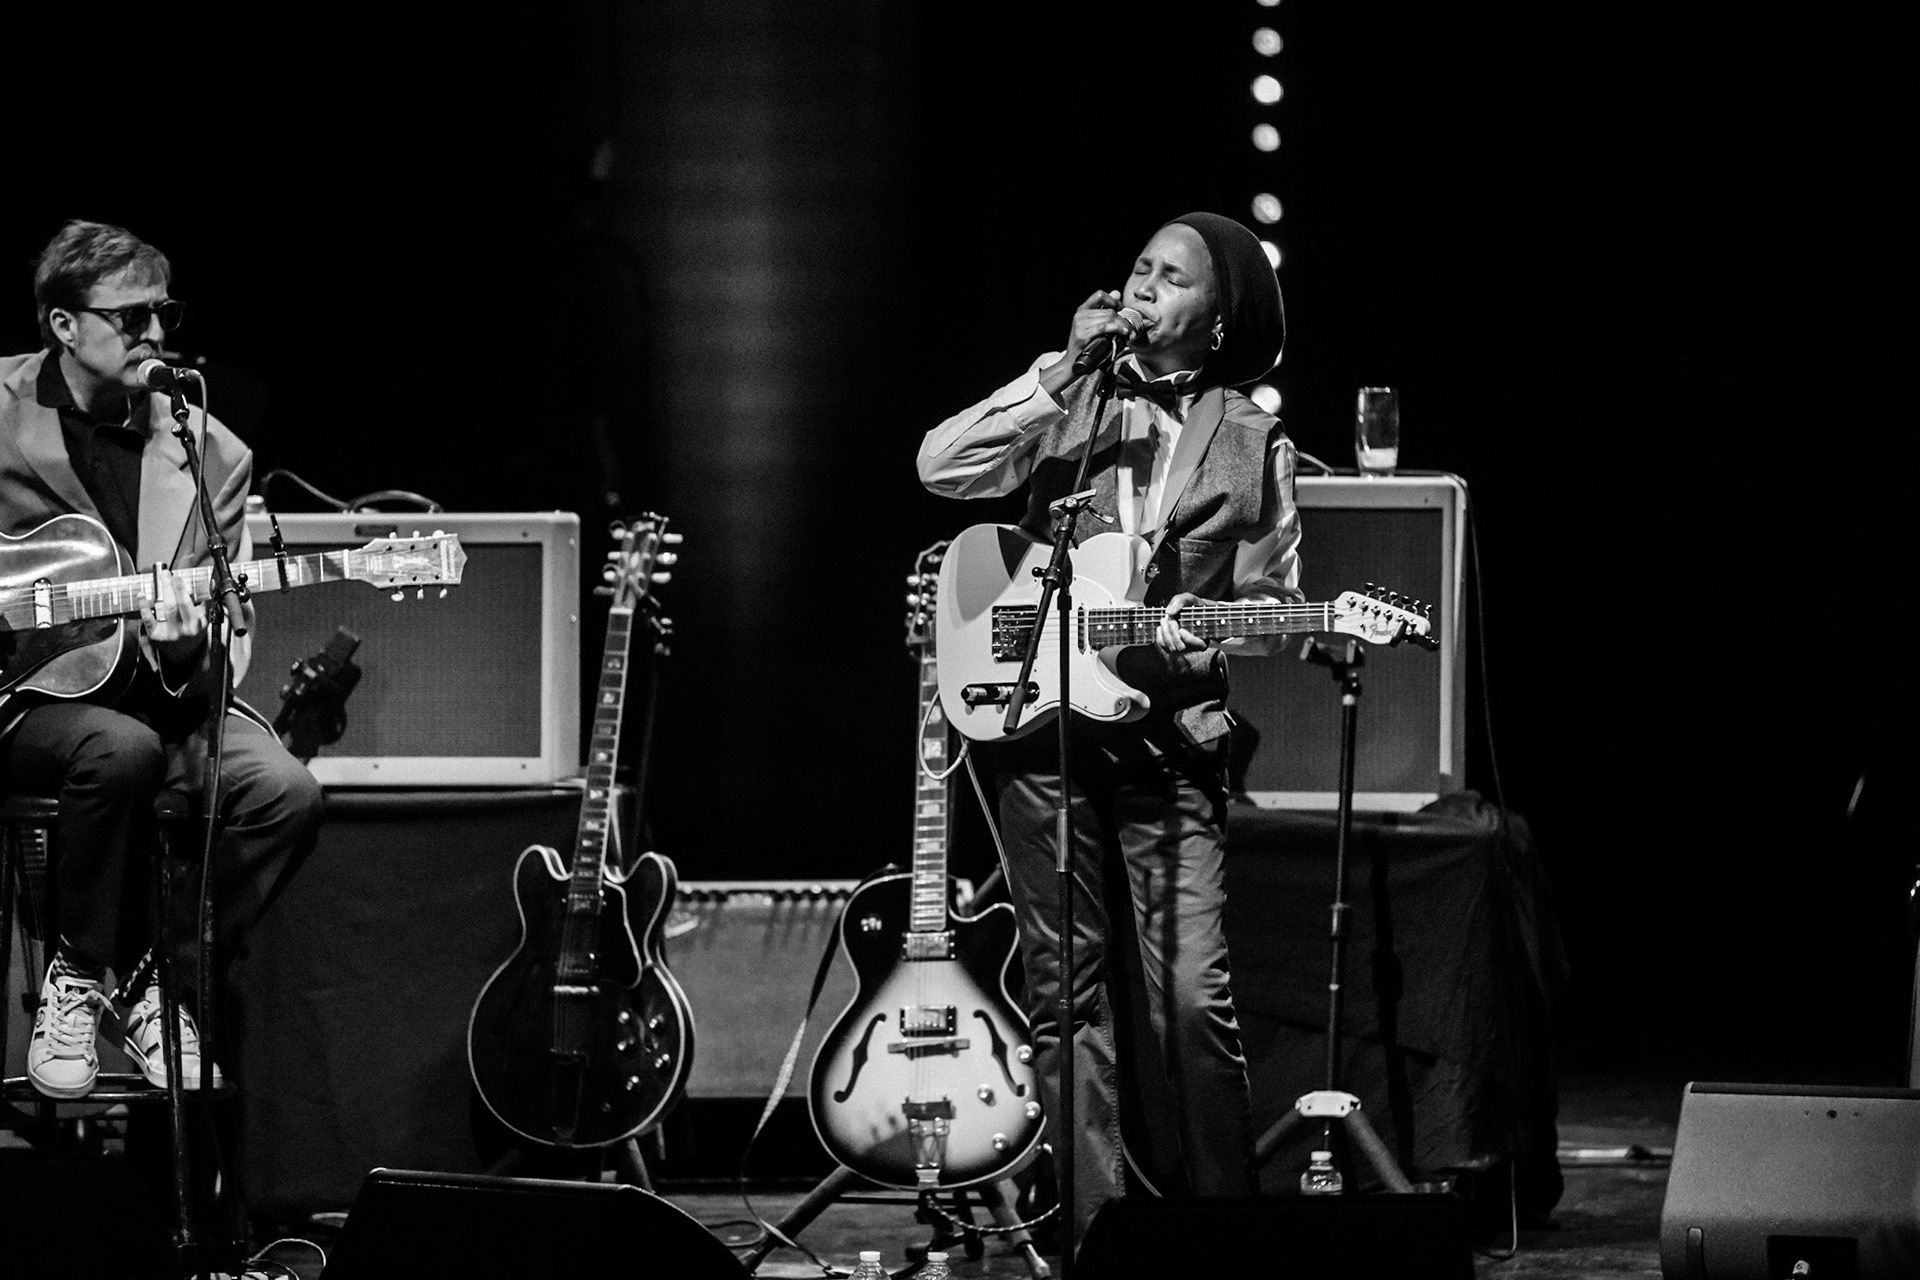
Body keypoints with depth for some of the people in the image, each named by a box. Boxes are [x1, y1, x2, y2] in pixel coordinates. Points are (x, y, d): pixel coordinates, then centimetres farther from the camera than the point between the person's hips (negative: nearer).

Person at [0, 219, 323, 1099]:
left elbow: (229, 642, 5)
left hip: (163, 690, 3)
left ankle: (157, 985, -4)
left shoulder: (211, 455, 5)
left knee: (284, 792, -24)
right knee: (123, 750, -37)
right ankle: (75, 976, -14)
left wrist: (189, 654, -19)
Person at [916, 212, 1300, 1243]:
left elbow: (1275, 605, 10)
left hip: (1171, 740, -1)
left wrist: (1208, 640, -11)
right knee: (1066, 995, 3)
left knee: (1194, 999, -11)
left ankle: (1225, 1224, 0)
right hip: (1038, 727, 2)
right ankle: (1094, 1224, 8)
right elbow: (941, 466, -6)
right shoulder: (1067, 402, 9)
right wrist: (1063, 370, -10)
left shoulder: (1252, 443, 8)